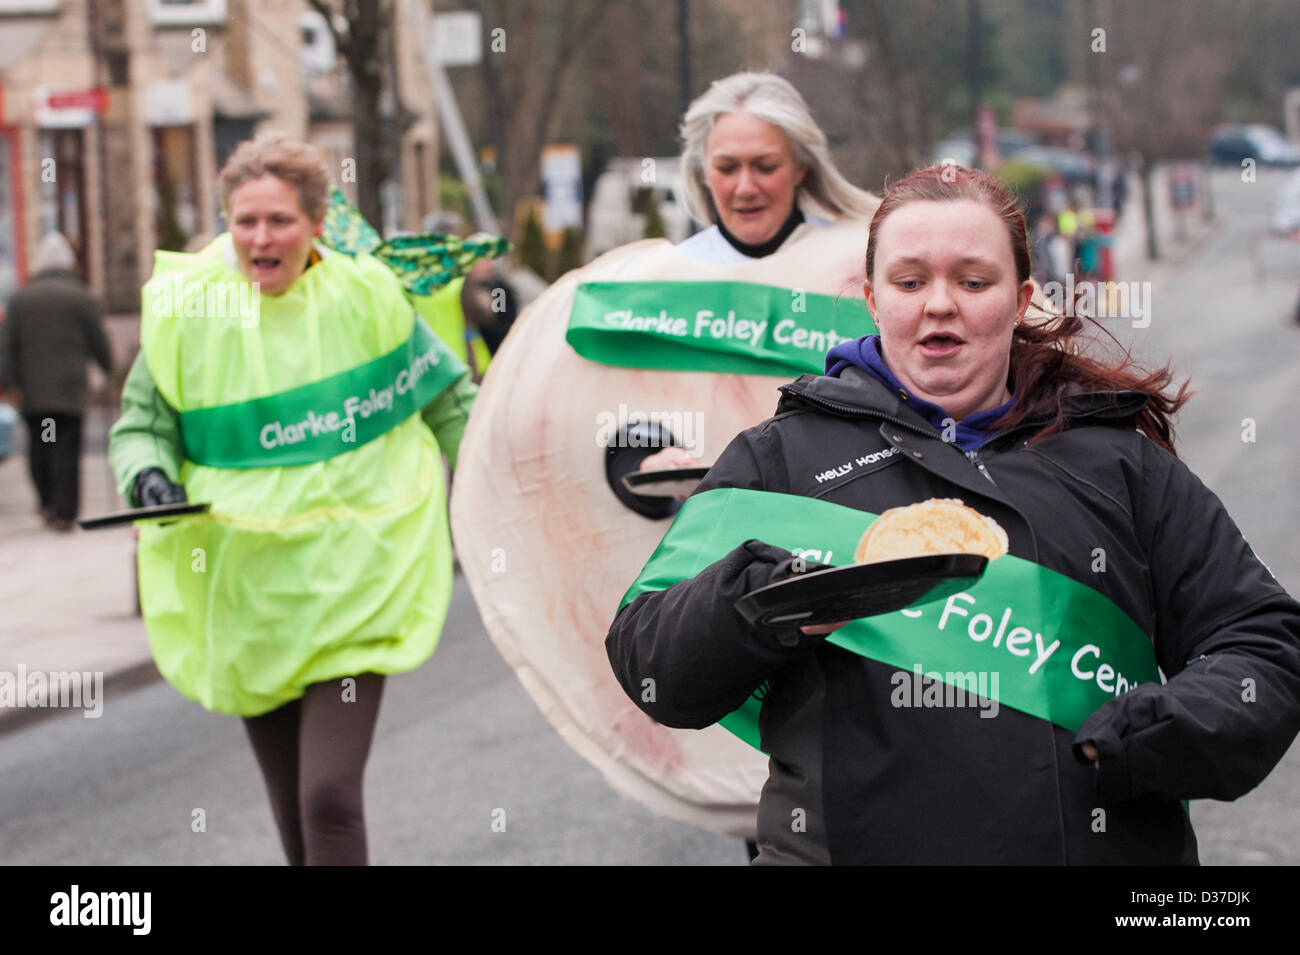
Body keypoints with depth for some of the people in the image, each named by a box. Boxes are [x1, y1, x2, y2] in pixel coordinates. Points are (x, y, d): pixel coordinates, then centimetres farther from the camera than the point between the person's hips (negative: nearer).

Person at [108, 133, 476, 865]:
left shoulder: (366, 296, -3)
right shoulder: (186, 310, -4)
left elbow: (446, 397, 12)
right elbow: (142, 423, 8)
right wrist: (150, 476, -13)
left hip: (350, 581, -2)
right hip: (243, 586, 2)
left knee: (329, 798, -14)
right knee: (291, 812, 10)